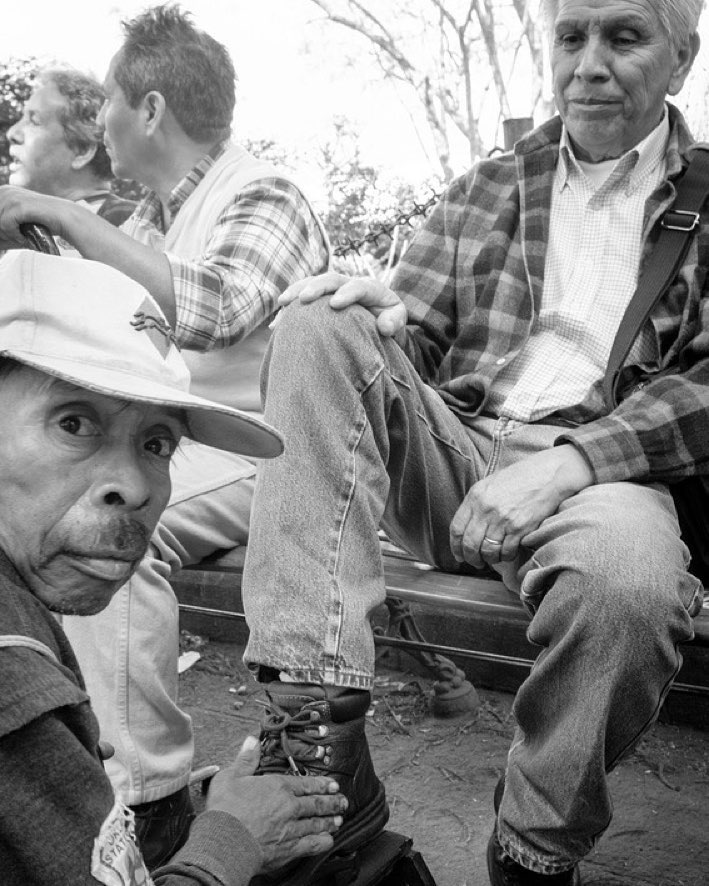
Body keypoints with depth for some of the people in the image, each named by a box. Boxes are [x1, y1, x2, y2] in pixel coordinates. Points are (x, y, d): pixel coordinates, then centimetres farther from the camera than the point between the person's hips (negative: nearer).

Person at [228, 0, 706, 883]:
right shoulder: (481, 189, 20)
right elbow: (421, 341, 15)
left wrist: (570, 461, -19)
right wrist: (389, 319, -11)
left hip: (598, 469, -3)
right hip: (454, 445, 4)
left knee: (628, 573, -38)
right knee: (319, 328, -21)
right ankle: (317, 731, -29)